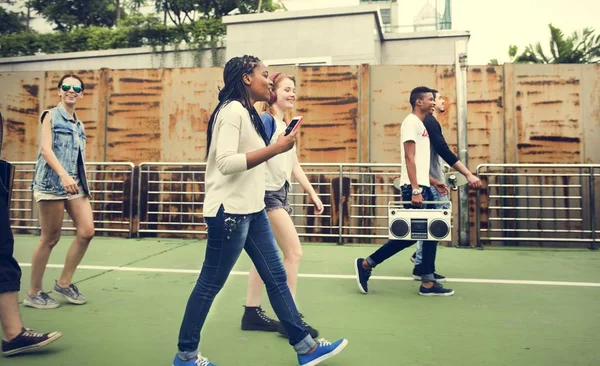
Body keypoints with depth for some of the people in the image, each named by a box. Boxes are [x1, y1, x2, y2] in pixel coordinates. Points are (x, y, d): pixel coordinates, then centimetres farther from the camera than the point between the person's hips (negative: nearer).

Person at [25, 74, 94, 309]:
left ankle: (64, 282, 13)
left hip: (75, 183, 6)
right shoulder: (51, 116, 0)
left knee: (87, 231, -4)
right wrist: (63, 175, -26)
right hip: (52, 182, -6)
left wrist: (84, 185, 17)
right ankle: (33, 293, 13)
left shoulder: (79, 124, 19)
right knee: (50, 238, -2)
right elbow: (45, 149, -13)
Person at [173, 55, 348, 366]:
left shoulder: (249, 113, 15)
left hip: (251, 210, 10)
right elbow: (225, 162, -24)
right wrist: (276, 148, -23)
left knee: (276, 276, 10)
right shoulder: (232, 110, -14)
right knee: (210, 284, 2)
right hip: (229, 210, -9)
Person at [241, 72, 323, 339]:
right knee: (294, 253, -8)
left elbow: (294, 164, 19)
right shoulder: (267, 120, -9)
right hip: (268, 193, -9)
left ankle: (252, 313, 20)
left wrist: (312, 194, 17)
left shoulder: (286, 125, 17)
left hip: (280, 194, 9)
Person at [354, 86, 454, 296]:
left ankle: (428, 283, 13)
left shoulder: (421, 125, 20)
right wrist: (415, 189, -25)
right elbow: (409, 158, -18)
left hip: (422, 186, 10)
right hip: (414, 188, -10)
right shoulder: (411, 122, -9)